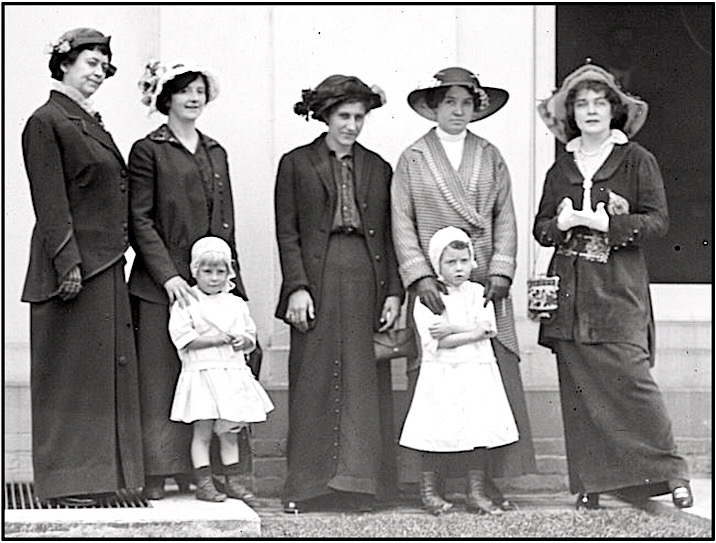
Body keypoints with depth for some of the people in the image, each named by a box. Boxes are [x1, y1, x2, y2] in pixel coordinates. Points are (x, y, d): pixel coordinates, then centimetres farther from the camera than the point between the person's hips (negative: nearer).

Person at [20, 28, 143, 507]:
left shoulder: (92, 123, 17)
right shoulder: (47, 122, -8)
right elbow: (51, 202, -14)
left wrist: (116, 255, 16)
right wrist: (68, 262, -19)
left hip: (106, 265, 9)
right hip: (74, 264, -9)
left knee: (106, 368, 10)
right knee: (71, 372, -3)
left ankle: (97, 472, 16)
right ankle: (67, 479, 2)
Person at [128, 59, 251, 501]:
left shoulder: (216, 153, 17)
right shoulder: (148, 150, 0)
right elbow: (140, 221, -6)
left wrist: (231, 279, 11)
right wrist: (169, 275, -15)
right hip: (162, 283, -5)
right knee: (162, 380, -4)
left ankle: (197, 471, 5)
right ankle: (158, 476, -1)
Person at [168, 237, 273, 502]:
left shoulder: (237, 304, 13)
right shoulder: (186, 304, -2)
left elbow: (251, 338, 16)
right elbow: (183, 338, -11)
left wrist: (243, 341, -7)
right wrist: (215, 339, -16)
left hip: (233, 374, 4)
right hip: (201, 373, -4)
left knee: (229, 431, 8)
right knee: (202, 431, -3)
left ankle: (233, 480, 14)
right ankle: (203, 483, 1)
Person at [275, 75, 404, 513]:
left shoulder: (378, 168, 15)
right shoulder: (297, 164, 7)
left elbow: (389, 235, 12)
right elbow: (287, 234, 2)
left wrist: (394, 292, 4)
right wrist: (297, 288, -8)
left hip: (367, 280, 2)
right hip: (318, 281, -2)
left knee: (364, 383, 0)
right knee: (314, 383, -2)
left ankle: (357, 483, 4)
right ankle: (308, 486, 3)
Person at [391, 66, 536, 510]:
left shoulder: (491, 157, 13)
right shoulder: (412, 160, 7)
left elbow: (505, 219, 10)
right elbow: (402, 224, 2)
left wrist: (501, 272, -3)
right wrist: (421, 276, -10)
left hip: (485, 287, 2)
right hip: (434, 286, -2)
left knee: (496, 377, -4)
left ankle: (491, 477, 0)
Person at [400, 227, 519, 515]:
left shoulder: (478, 293, 10)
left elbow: (489, 328, -4)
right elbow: (435, 342, -13)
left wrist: (452, 329, -13)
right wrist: (474, 332, -11)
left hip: (477, 374, 3)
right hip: (440, 376, -3)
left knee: (479, 430, 1)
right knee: (435, 435, -2)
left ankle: (476, 492, 9)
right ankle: (428, 489, 11)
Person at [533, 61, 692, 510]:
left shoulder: (636, 160, 3)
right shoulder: (561, 168, 15)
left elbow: (658, 221, -3)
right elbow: (541, 228, 16)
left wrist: (605, 224, -14)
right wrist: (562, 224, -7)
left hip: (619, 291, -4)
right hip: (571, 292, 4)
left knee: (631, 377, -13)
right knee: (579, 386, 0)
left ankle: (671, 472, -1)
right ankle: (591, 481, 5)